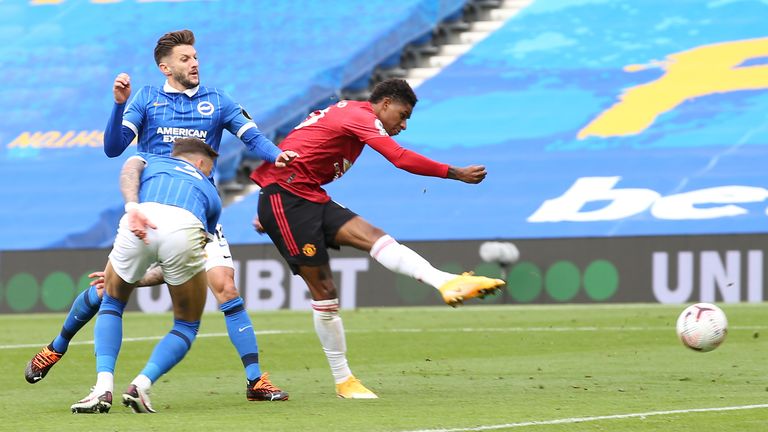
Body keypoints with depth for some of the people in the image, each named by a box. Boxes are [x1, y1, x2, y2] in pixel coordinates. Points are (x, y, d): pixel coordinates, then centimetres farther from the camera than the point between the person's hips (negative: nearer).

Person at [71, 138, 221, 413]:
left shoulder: (150, 161, 38)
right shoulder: (209, 192, 40)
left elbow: (130, 169, 9)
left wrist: (132, 206, -6)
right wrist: (139, 280, 50)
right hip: (185, 230, 0)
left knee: (111, 305, 27)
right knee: (187, 326, 23)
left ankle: (103, 387, 8)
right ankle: (141, 385, 0)